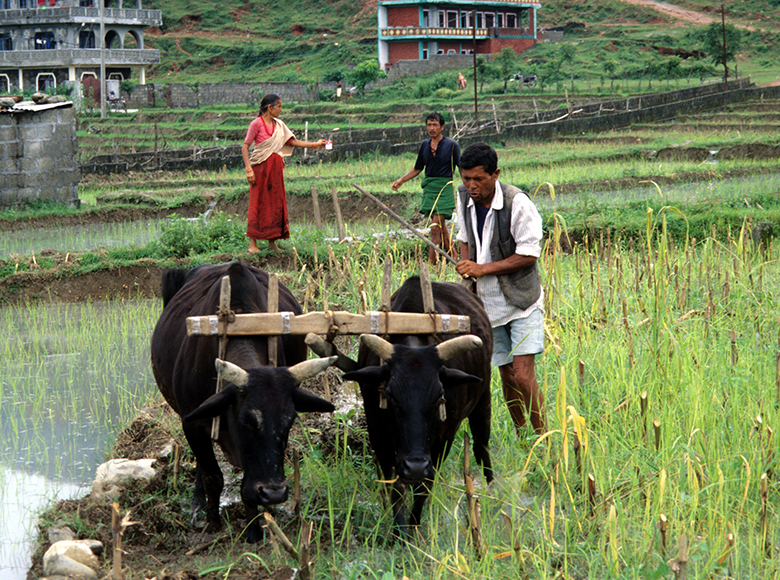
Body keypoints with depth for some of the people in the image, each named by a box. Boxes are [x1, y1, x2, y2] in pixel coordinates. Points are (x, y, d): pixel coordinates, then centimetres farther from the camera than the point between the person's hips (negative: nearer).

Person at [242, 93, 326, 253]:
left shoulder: (279, 125, 11)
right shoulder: (257, 124, -8)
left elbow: (293, 142, 13)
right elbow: (245, 147, -9)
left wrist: (315, 144, 7)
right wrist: (249, 169, -16)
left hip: (275, 168, 6)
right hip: (261, 167, -6)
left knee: (276, 203, 6)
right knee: (258, 203, -5)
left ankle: (272, 242, 12)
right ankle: (253, 244, -1)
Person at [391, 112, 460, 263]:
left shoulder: (451, 145, -4)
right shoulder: (425, 145, 10)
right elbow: (417, 169, 20)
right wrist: (401, 180, 11)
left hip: (444, 188, -5)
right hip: (429, 187, 5)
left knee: (436, 228, -12)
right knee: (441, 228, 7)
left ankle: (430, 263, -14)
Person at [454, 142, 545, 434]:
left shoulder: (517, 202, -19)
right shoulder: (464, 196, 0)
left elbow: (528, 255, -18)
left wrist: (483, 269, -21)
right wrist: (466, 264, -2)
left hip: (522, 303, -5)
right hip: (488, 303, 6)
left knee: (523, 375, -15)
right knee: (507, 377, 10)